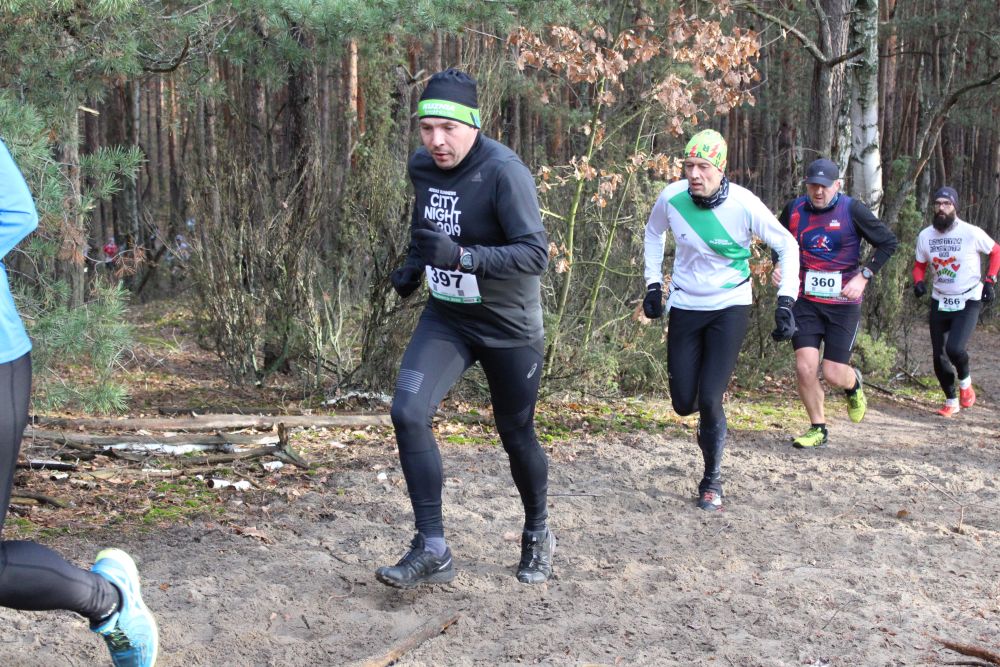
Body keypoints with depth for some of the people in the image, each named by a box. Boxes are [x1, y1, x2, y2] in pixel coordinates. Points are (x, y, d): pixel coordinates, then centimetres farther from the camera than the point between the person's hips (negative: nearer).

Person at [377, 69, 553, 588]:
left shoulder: (504, 172, -22)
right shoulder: (422, 166, -2)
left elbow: (536, 254, -28)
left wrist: (461, 256, -39)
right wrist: (414, 265, 3)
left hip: (508, 327, -5)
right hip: (445, 317, 5)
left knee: (516, 436, 10)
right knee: (407, 414, -16)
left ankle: (537, 537, 37)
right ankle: (431, 550, -6)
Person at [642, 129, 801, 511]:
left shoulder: (744, 204, -19)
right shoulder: (671, 198, -12)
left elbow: (786, 245, -5)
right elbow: (654, 233, 11)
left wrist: (786, 301, -11)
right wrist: (653, 283, 7)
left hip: (730, 307, -3)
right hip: (684, 306, 3)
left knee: (709, 400, -12)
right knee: (684, 404, 3)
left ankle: (712, 480, 11)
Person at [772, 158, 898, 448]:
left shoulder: (852, 210, -9)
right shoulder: (793, 209, 0)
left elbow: (889, 242, -2)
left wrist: (863, 277, -11)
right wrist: (780, 266, -1)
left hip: (843, 304, -2)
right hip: (805, 302, 2)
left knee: (834, 374, -3)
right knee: (805, 368, -8)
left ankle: (854, 384, 35)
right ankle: (818, 428, 12)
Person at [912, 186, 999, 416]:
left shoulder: (971, 233, -13)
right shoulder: (925, 236, -2)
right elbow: (920, 265, 13)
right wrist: (919, 281, -8)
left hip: (968, 301, -4)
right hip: (940, 301, 4)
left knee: (955, 348, -23)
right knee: (939, 356, 4)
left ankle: (965, 382, 10)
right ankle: (951, 402, 24)